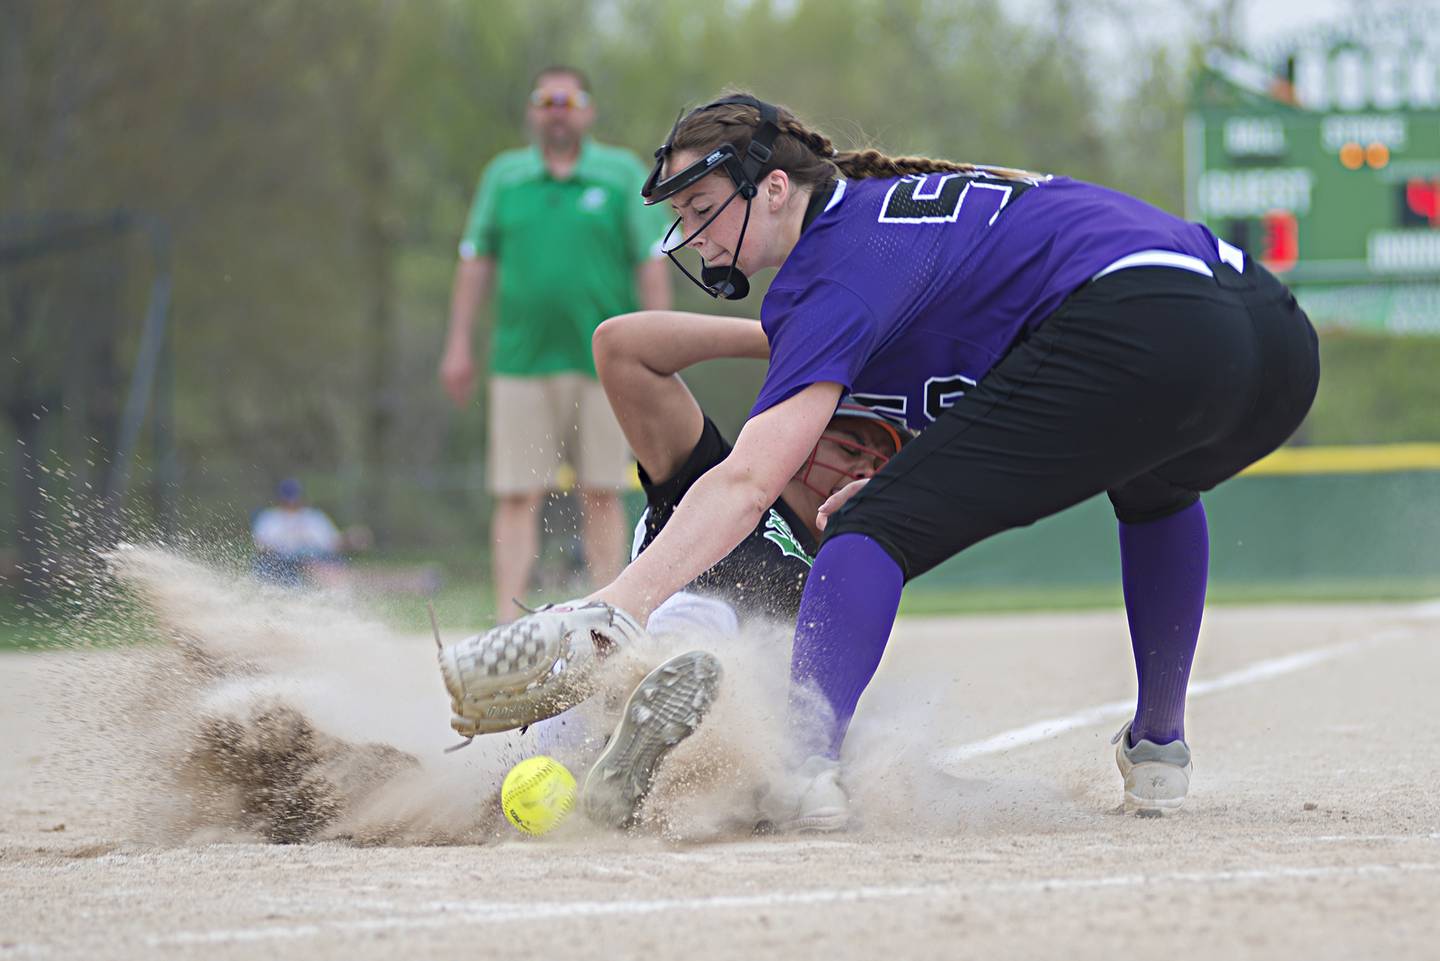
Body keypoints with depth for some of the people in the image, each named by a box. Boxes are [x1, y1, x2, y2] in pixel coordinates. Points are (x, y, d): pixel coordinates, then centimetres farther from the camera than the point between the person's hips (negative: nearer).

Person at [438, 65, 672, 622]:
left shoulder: (624, 174, 6)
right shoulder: (504, 176, 11)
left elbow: (651, 263, 3)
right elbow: (476, 260, 13)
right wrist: (459, 343, 7)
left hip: (603, 361, -1)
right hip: (521, 361, 1)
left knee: (602, 495, 0)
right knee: (517, 496, -5)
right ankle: (508, 617, -6)